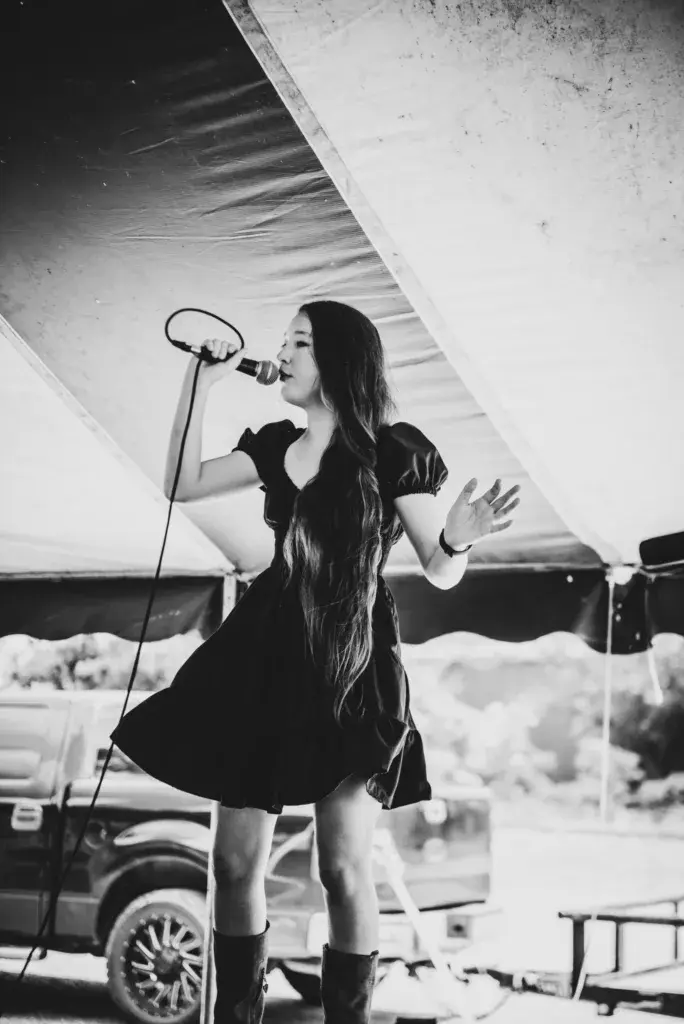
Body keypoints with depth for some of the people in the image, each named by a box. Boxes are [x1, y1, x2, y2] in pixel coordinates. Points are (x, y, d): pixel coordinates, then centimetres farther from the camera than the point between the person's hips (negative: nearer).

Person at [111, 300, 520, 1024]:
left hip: (352, 666, -5)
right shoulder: (276, 445, 12)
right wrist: (201, 382, 8)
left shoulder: (394, 451, -4)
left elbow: (440, 572, -5)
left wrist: (459, 537, -29)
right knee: (234, 861, 4)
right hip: (265, 657, 5)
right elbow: (183, 483, 10)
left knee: (344, 870, -7)